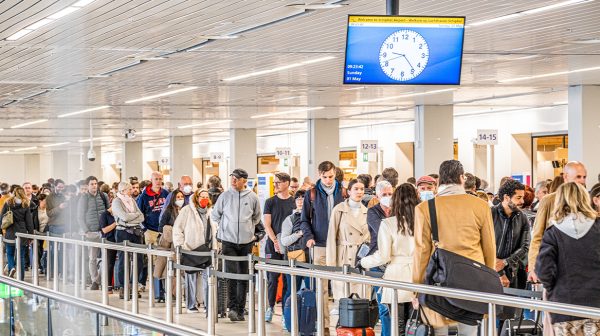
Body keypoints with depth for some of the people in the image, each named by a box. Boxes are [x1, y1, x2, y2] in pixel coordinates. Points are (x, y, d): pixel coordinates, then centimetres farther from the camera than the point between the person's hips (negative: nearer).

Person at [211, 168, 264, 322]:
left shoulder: (252, 197, 1)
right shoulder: (225, 196, -1)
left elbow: (257, 217, 18)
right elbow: (215, 215, 11)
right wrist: (224, 228, 11)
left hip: (246, 242, 2)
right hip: (228, 241, -2)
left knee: (244, 276, 6)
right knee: (232, 274, -13)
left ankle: (240, 310, 13)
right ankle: (232, 308, -13)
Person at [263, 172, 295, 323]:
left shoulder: (295, 202, 6)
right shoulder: (270, 202, 6)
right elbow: (267, 225, 2)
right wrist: (276, 241, -11)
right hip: (273, 245, 0)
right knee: (273, 278, -1)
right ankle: (270, 307, 13)